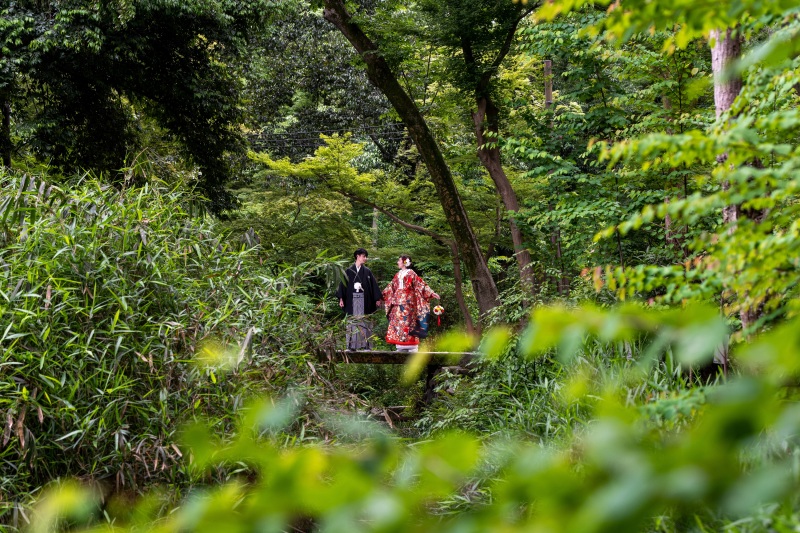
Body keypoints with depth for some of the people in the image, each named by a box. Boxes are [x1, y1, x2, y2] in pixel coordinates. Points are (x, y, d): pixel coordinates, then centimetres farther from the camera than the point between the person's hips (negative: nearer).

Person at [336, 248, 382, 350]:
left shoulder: (367, 271, 11)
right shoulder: (348, 271, 6)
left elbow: (374, 285, 9)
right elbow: (342, 284, 3)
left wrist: (377, 299, 3)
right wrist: (341, 299, -6)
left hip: (364, 300, 1)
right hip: (352, 299, -1)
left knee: (365, 322, -2)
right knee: (352, 322, -2)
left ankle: (366, 344, -2)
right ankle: (351, 345, 0)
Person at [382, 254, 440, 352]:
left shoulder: (411, 274, 0)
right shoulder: (398, 275, 18)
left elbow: (421, 284, -6)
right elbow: (391, 288, 25)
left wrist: (431, 293, -16)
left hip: (407, 303, -6)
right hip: (397, 303, 6)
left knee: (408, 324, -9)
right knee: (398, 324, 2)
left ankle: (412, 348, -7)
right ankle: (401, 348, 4)